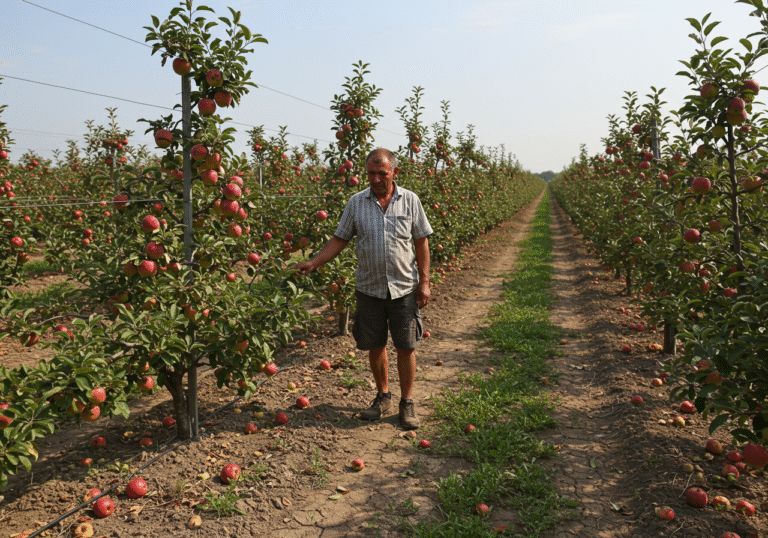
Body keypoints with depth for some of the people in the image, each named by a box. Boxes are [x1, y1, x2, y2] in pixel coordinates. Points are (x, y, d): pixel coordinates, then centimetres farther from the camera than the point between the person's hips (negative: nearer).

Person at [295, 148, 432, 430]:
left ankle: (407, 402, 20)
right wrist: (313, 262, -8)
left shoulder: (410, 200, -1)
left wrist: (424, 282, -1)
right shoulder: (356, 203, 1)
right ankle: (382, 396, 30)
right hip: (370, 288, 1)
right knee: (375, 346, 10)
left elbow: (421, 242, 3)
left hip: (404, 288, -1)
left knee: (406, 346, 4)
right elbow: (339, 239, 5)